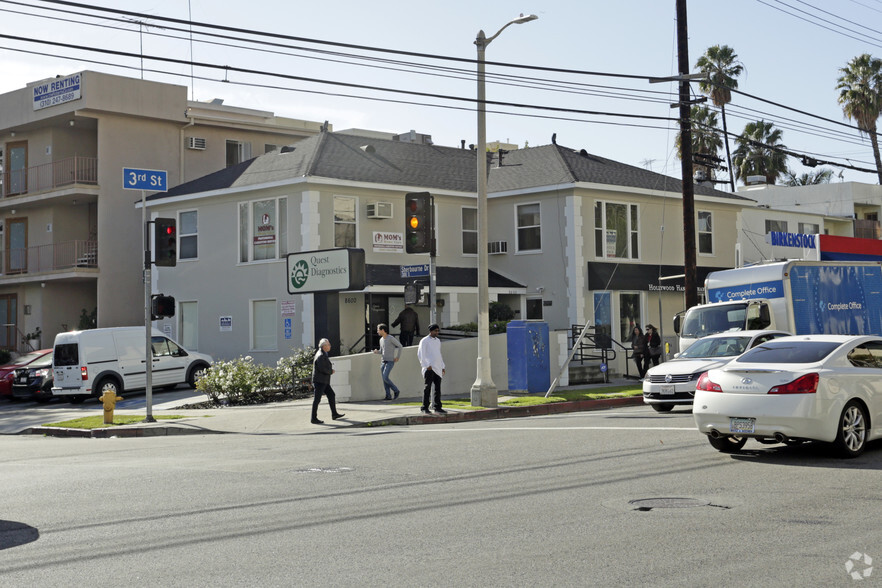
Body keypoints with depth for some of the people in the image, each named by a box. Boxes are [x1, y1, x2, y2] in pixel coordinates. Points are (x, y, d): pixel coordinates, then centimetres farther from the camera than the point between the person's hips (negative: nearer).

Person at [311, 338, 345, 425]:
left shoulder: (323, 354, 14)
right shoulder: (321, 356, -19)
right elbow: (322, 369, -27)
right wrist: (331, 371, -9)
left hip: (324, 381, 11)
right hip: (319, 381, -11)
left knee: (331, 395, 14)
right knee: (317, 399, -6)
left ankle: (334, 414, 21)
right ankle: (314, 418, -3)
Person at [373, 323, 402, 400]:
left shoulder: (391, 338, -9)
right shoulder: (381, 340, 13)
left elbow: (400, 346, -4)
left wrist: (398, 357, -6)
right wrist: (377, 351, 0)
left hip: (390, 362, -8)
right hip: (384, 362, 8)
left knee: (385, 377, -18)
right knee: (384, 379, 1)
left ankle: (396, 390, -1)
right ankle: (388, 396, 4)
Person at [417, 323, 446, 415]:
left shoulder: (438, 341, 20)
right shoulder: (424, 341, -2)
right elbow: (420, 354, -8)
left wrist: (443, 367, 20)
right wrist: (427, 365, -15)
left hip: (437, 368, 7)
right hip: (429, 368, -7)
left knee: (438, 388, 5)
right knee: (428, 387, -8)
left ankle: (437, 407, 9)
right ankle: (424, 408, -6)